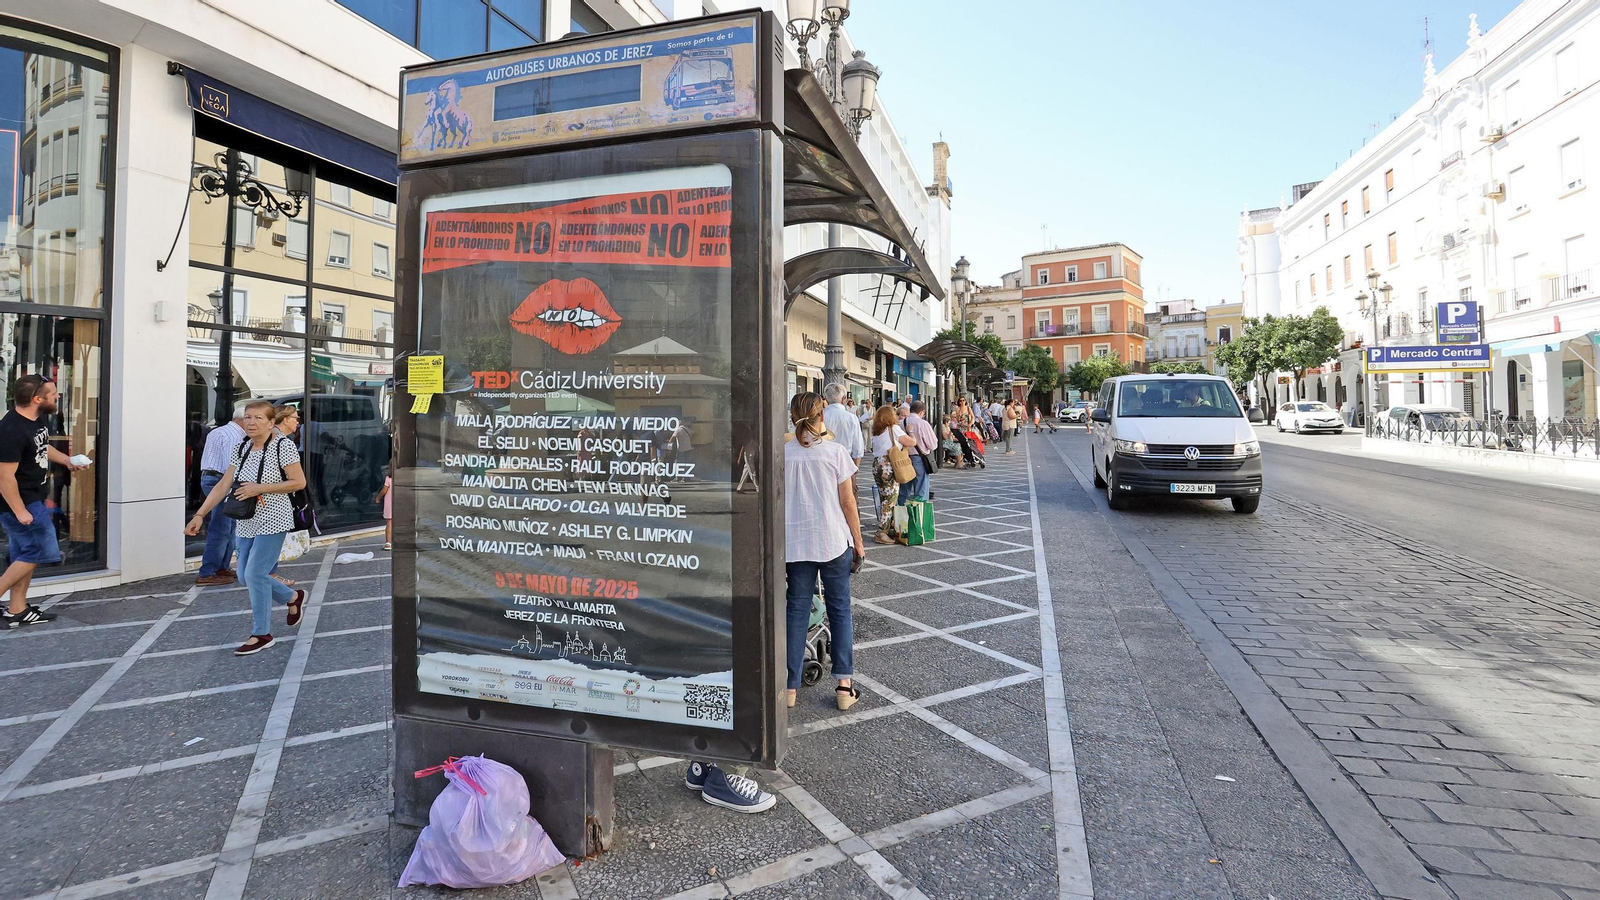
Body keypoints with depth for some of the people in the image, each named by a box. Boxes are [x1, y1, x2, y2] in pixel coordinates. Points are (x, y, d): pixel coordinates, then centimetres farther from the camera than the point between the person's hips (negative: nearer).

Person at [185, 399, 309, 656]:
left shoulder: (283, 445, -11)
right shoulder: (242, 448, 8)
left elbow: (299, 482, -15)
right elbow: (223, 485, 7)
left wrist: (259, 488, -19)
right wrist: (200, 514, 1)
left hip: (272, 521, -7)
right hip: (246, 523, 7)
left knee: (255, 574, -9)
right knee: (246, 576, 10)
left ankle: (262, 635, 4)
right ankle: (294, 598, 33)